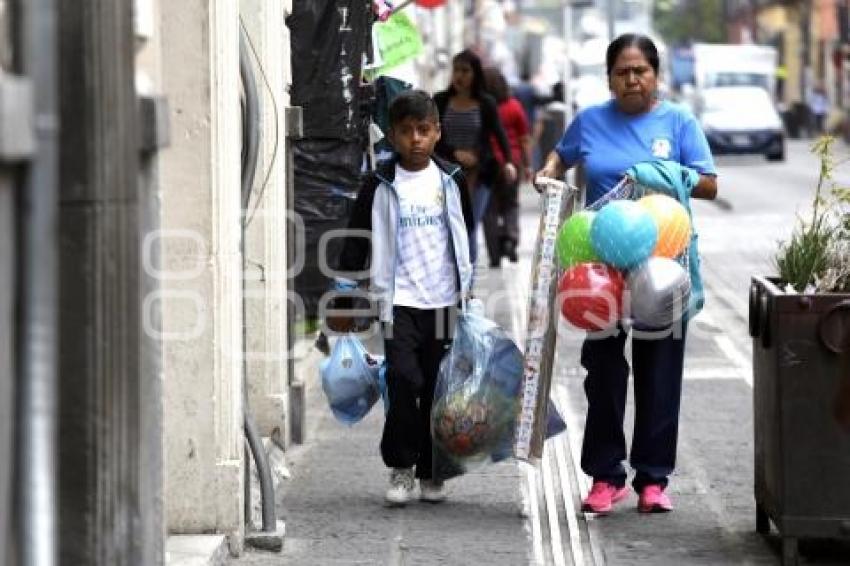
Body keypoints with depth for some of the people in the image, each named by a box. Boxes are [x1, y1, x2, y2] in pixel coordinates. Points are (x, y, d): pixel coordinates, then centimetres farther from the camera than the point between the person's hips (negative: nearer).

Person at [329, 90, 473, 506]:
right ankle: (400, 466, -1)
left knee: (438, 388, 5)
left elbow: (468, 238, 16)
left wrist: (473, 292, 15)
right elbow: (356, 242, 4)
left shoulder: (452, 181, 6)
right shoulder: (380, 187, 0)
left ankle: (431, 471, 16)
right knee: (404, 379, -15)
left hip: (444, 300, 2)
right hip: (399, 300, -2)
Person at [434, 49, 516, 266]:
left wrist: (508, 161, -15)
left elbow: (499, 134, 1)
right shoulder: (440, 101, 6)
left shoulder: (486, 104, 4)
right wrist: (455, 153, -11)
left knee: (469, 230, -4)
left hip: (477, 175, -1)